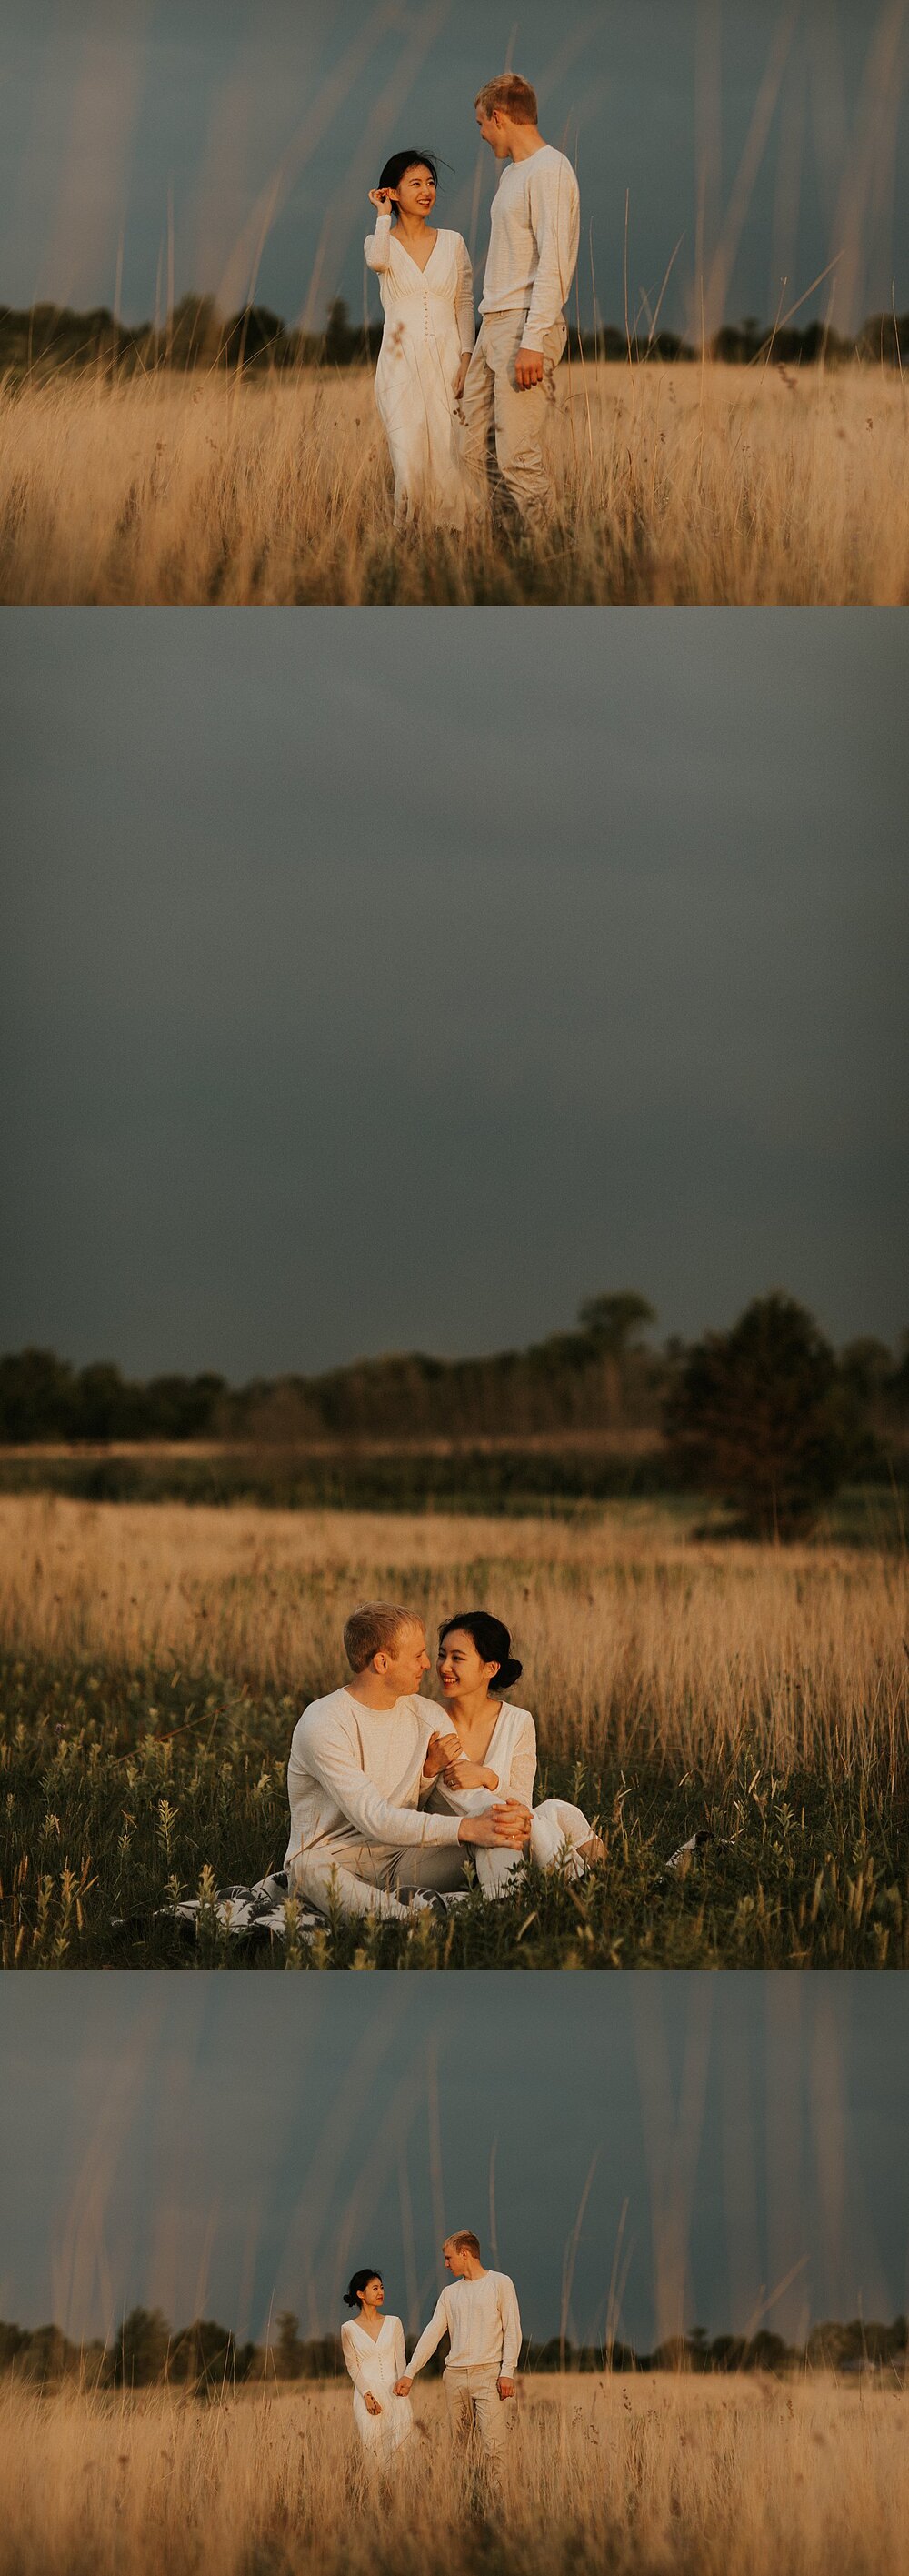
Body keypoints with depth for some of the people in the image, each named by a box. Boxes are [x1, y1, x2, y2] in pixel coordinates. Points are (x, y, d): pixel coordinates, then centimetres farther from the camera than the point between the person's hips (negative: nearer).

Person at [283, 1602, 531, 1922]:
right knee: (312, 1867, -42)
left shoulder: (426, 1716, 9)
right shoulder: (323, 1725, -15)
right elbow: (373, 1819, -23)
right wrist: (467, 1828, -29)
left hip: (399, 1859, 6)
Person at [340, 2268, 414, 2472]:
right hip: (367, 2392, -2)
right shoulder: (349, 2329, 5)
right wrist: (368, 2395, -10)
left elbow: (401, 2361, 6)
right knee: (373, 2447, -10)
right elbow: (353, 2367, 3)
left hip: (393, 2392, 2)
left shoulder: (393, 2323, 10)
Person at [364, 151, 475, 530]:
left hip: (446, 362, 1)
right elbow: (377, 261, -20)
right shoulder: (382, 242, 6)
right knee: (409, 460, -11)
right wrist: (384, 215, -4)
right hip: (401, 363, -1)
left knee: (447, 462, -8)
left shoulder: (452, 243, 11)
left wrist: (466, 361, 0)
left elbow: (465, 306, 11)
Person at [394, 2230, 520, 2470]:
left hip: (488, 2373, -5)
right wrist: (409, 2373, 5)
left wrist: (507, 2372, -11)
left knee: (491, 2444, -15)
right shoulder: (450, 2293, 17)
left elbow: (512, 2330, -1)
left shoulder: (500, 2283, 3)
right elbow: (432, 2334, 13)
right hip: (455, 2376, 5)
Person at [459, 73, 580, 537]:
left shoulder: (549, 172, -9)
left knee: (518, 456, -12)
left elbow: (552, 262, -17)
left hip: (525, 326, -10)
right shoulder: (513, 173, 21)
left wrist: (531, 341, -23)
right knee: (468, 450, 4)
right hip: (493, 325, 10)